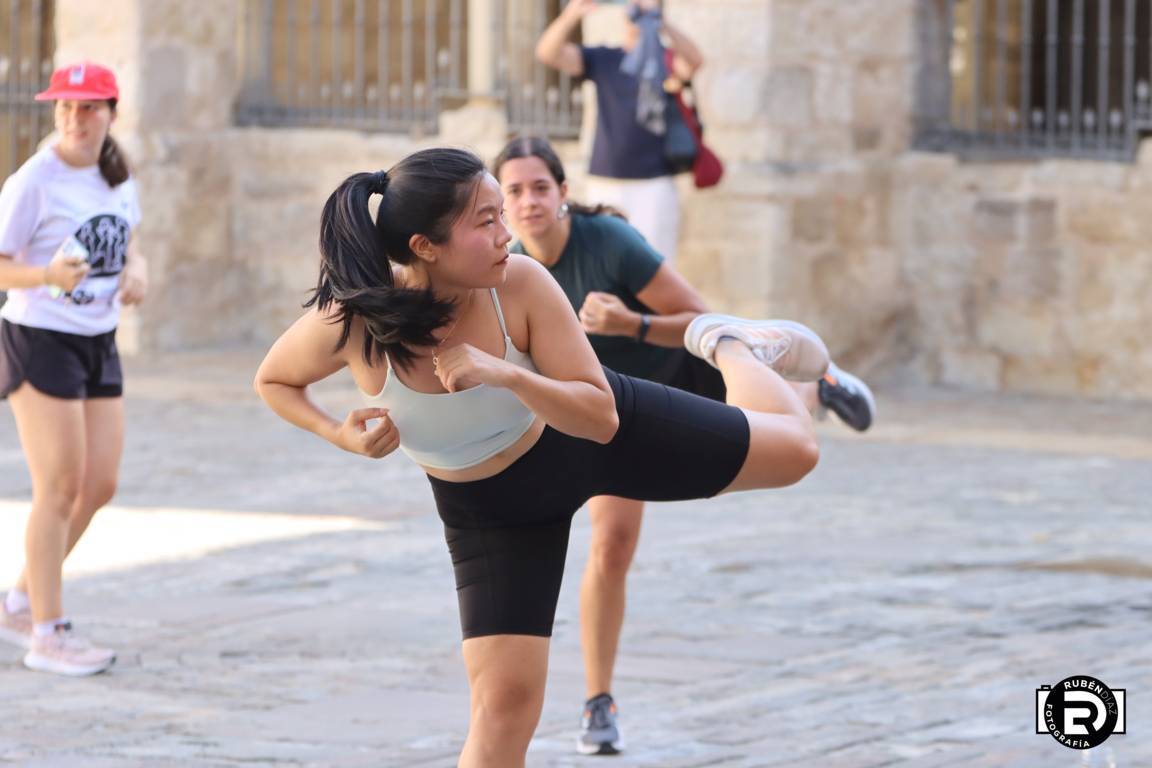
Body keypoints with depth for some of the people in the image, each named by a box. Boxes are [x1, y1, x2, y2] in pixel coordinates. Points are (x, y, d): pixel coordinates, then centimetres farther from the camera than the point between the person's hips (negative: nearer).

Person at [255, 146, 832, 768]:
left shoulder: (520, 284, -32)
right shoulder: (346, 324, -31)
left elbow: (601, 419, -27)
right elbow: (273, 380, -8)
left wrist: (502, 373, -44)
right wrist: (339, 434, -28)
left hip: (580, 434, 1)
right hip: (490, 507, -1)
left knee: (792, 450, 3)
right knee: (504, 702, -10)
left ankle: (726, 347, 37)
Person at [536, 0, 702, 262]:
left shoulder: (666, 60, 3)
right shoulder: (603, 59, 9)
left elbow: (694, 61, -20)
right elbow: (547, 53, -2)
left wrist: (660, 23, -33)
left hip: (654, 184, -3)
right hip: (604, 182, 3)